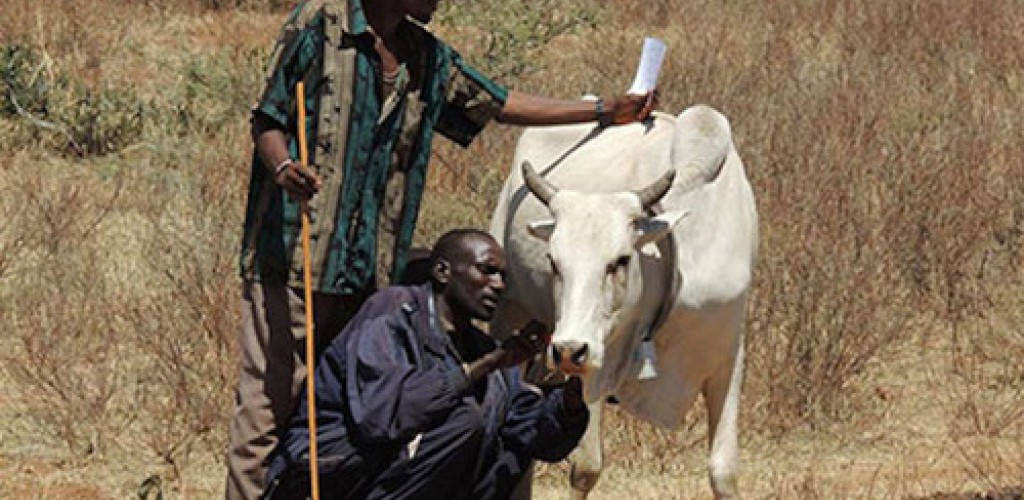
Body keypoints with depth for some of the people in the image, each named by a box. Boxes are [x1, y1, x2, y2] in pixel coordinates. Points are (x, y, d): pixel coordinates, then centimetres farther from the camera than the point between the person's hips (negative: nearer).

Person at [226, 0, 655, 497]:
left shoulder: (426, 58, 16)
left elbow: (498, 103, 26)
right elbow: (268, 118, -2)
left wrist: (605, 112, 26)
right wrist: (283, 166, -24)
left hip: (370, 271, 6)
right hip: (293, 259, -6)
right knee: (266, 407, -9)